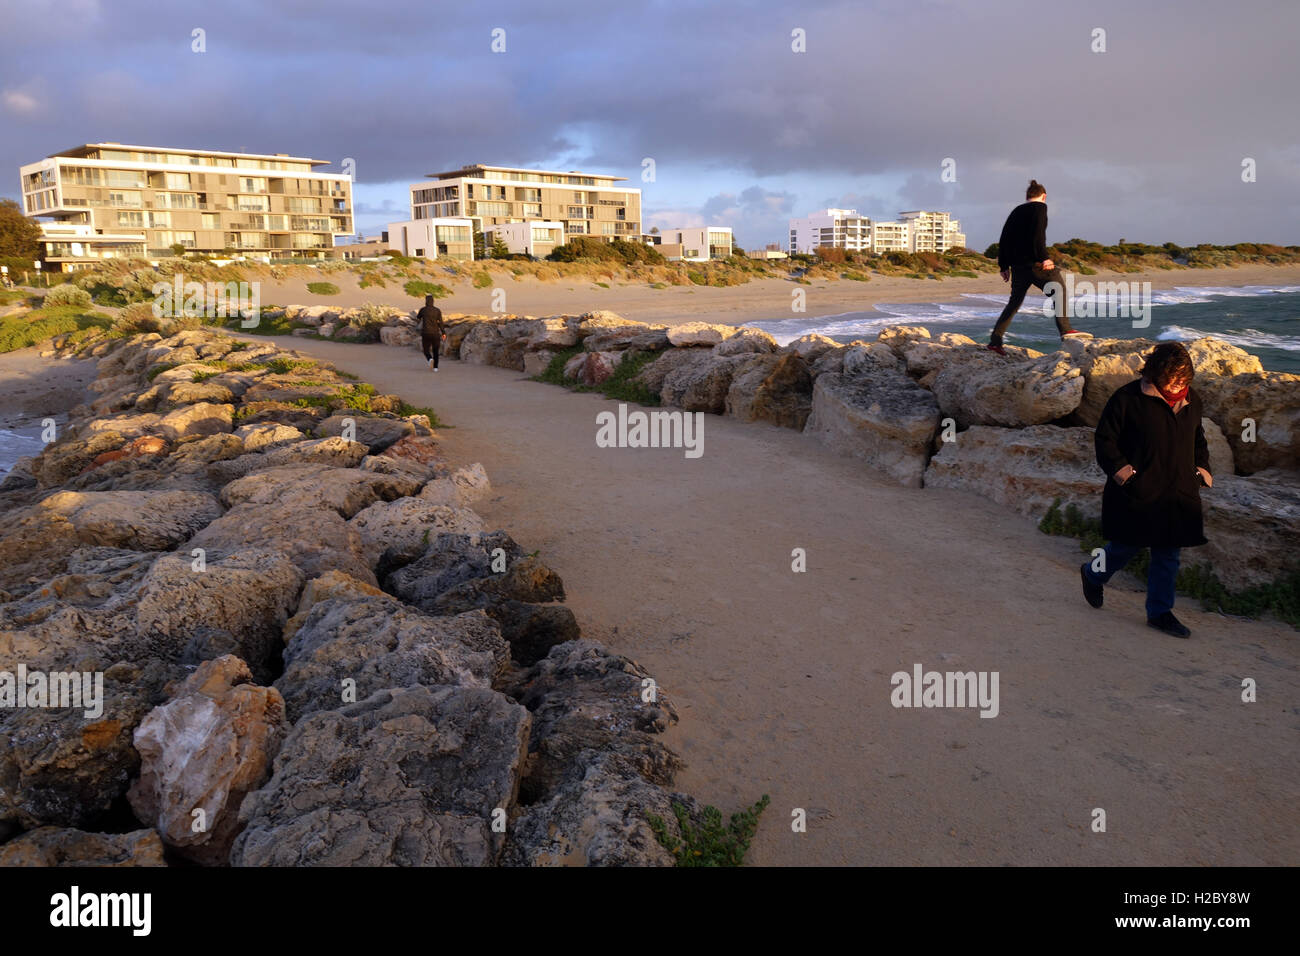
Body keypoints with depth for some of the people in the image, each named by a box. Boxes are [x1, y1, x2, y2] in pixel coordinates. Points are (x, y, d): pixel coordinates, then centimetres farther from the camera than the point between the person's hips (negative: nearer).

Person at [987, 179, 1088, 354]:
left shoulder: (1016, 211, 21)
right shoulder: (1040, 207, 1)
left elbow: (1004, 240, 18)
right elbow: (1038, 235, -15)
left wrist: (1004, 266, 19)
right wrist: (1044, 258, -17)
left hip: (1017, 265, 7)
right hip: (1033, 262, -7)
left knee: (1014, 302, 13)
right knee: (1059, 290, -3)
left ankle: (995, 341, 8)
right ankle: (1065, 330, -19)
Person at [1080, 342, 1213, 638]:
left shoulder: (1192, 402, 9)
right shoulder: (1128, 398, -11)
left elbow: (1198, 440, 25)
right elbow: (1105, 439, -6)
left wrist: (1202, 469, 11)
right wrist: (1122, 472, -14)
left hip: (1178, 496, 5)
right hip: (1138, 494, -5)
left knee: (1168, 556, 8)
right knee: (1127, 546, 4)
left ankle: (1160, 611, 19)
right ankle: (1092, 574, 33)